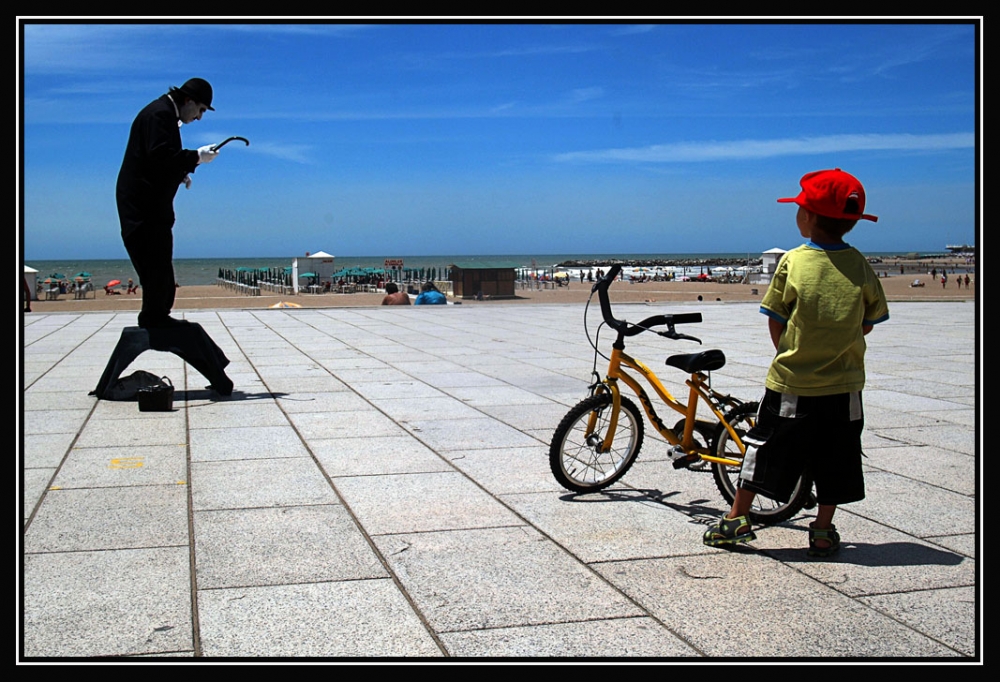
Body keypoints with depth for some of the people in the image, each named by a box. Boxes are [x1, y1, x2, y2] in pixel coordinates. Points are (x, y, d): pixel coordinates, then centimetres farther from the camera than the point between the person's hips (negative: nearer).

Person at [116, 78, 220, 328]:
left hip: (152, 202, 11)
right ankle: (154, 317, -7)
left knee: (158, 264, 12)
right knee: (157, 263, -10)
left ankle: (157, 315, 17)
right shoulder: (160, 113, -13)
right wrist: (196, 157, -21)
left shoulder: (166, 114, 20)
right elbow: (159, 155, -25)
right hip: (143, 202, -11)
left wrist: (181, 173, 9)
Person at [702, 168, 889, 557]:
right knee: (834, 462, 12)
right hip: (844, 385, 2)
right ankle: (823, 532, 17)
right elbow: (869, 322, 6)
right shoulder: (860, 265, -3)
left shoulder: (793, 262, -9)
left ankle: (736, 519, 16)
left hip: (791, 383, -2)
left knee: (765, 448, 9)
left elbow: (775, 323, -4)